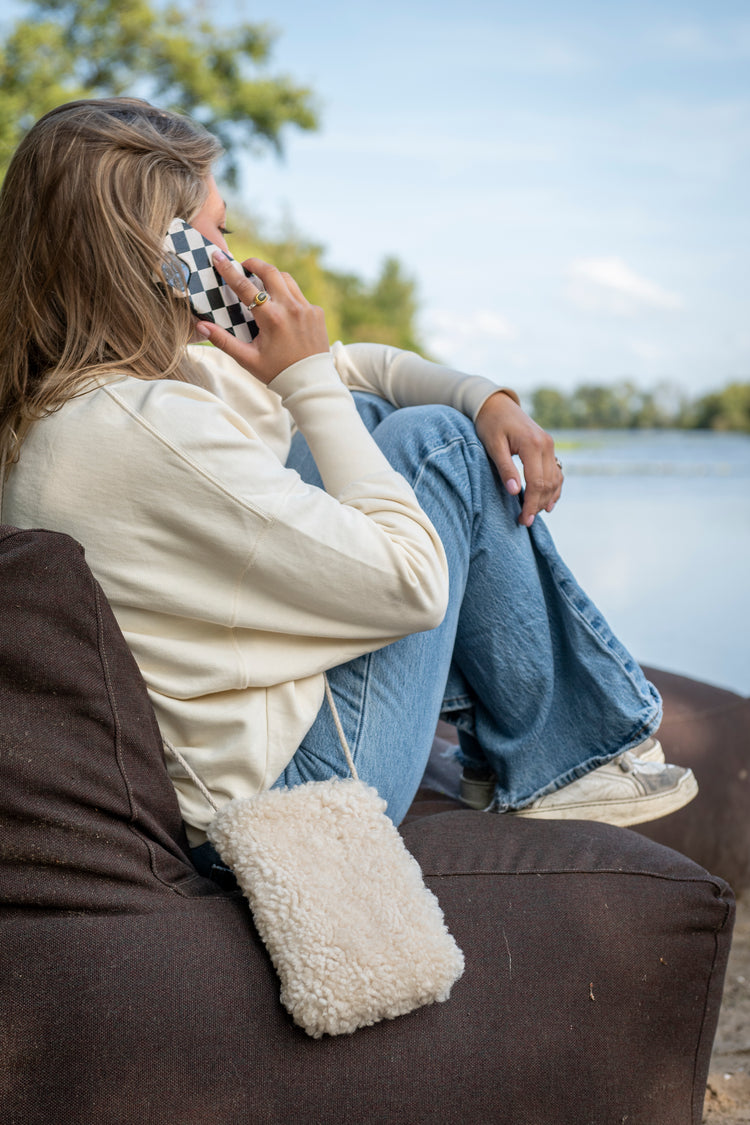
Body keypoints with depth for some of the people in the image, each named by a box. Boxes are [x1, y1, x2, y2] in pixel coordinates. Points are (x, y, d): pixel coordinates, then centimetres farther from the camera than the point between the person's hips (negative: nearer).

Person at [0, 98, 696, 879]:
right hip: (281, 793, -9)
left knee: (363, 415, 12)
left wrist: (490, 399, 0)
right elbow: (412, 581, -22)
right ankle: (548, 769, 12)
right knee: (438, 441, -3)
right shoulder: (145, 426, -28)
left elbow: (347, 366, 12)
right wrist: (307, 377, -16)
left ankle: (487, 719, 21)